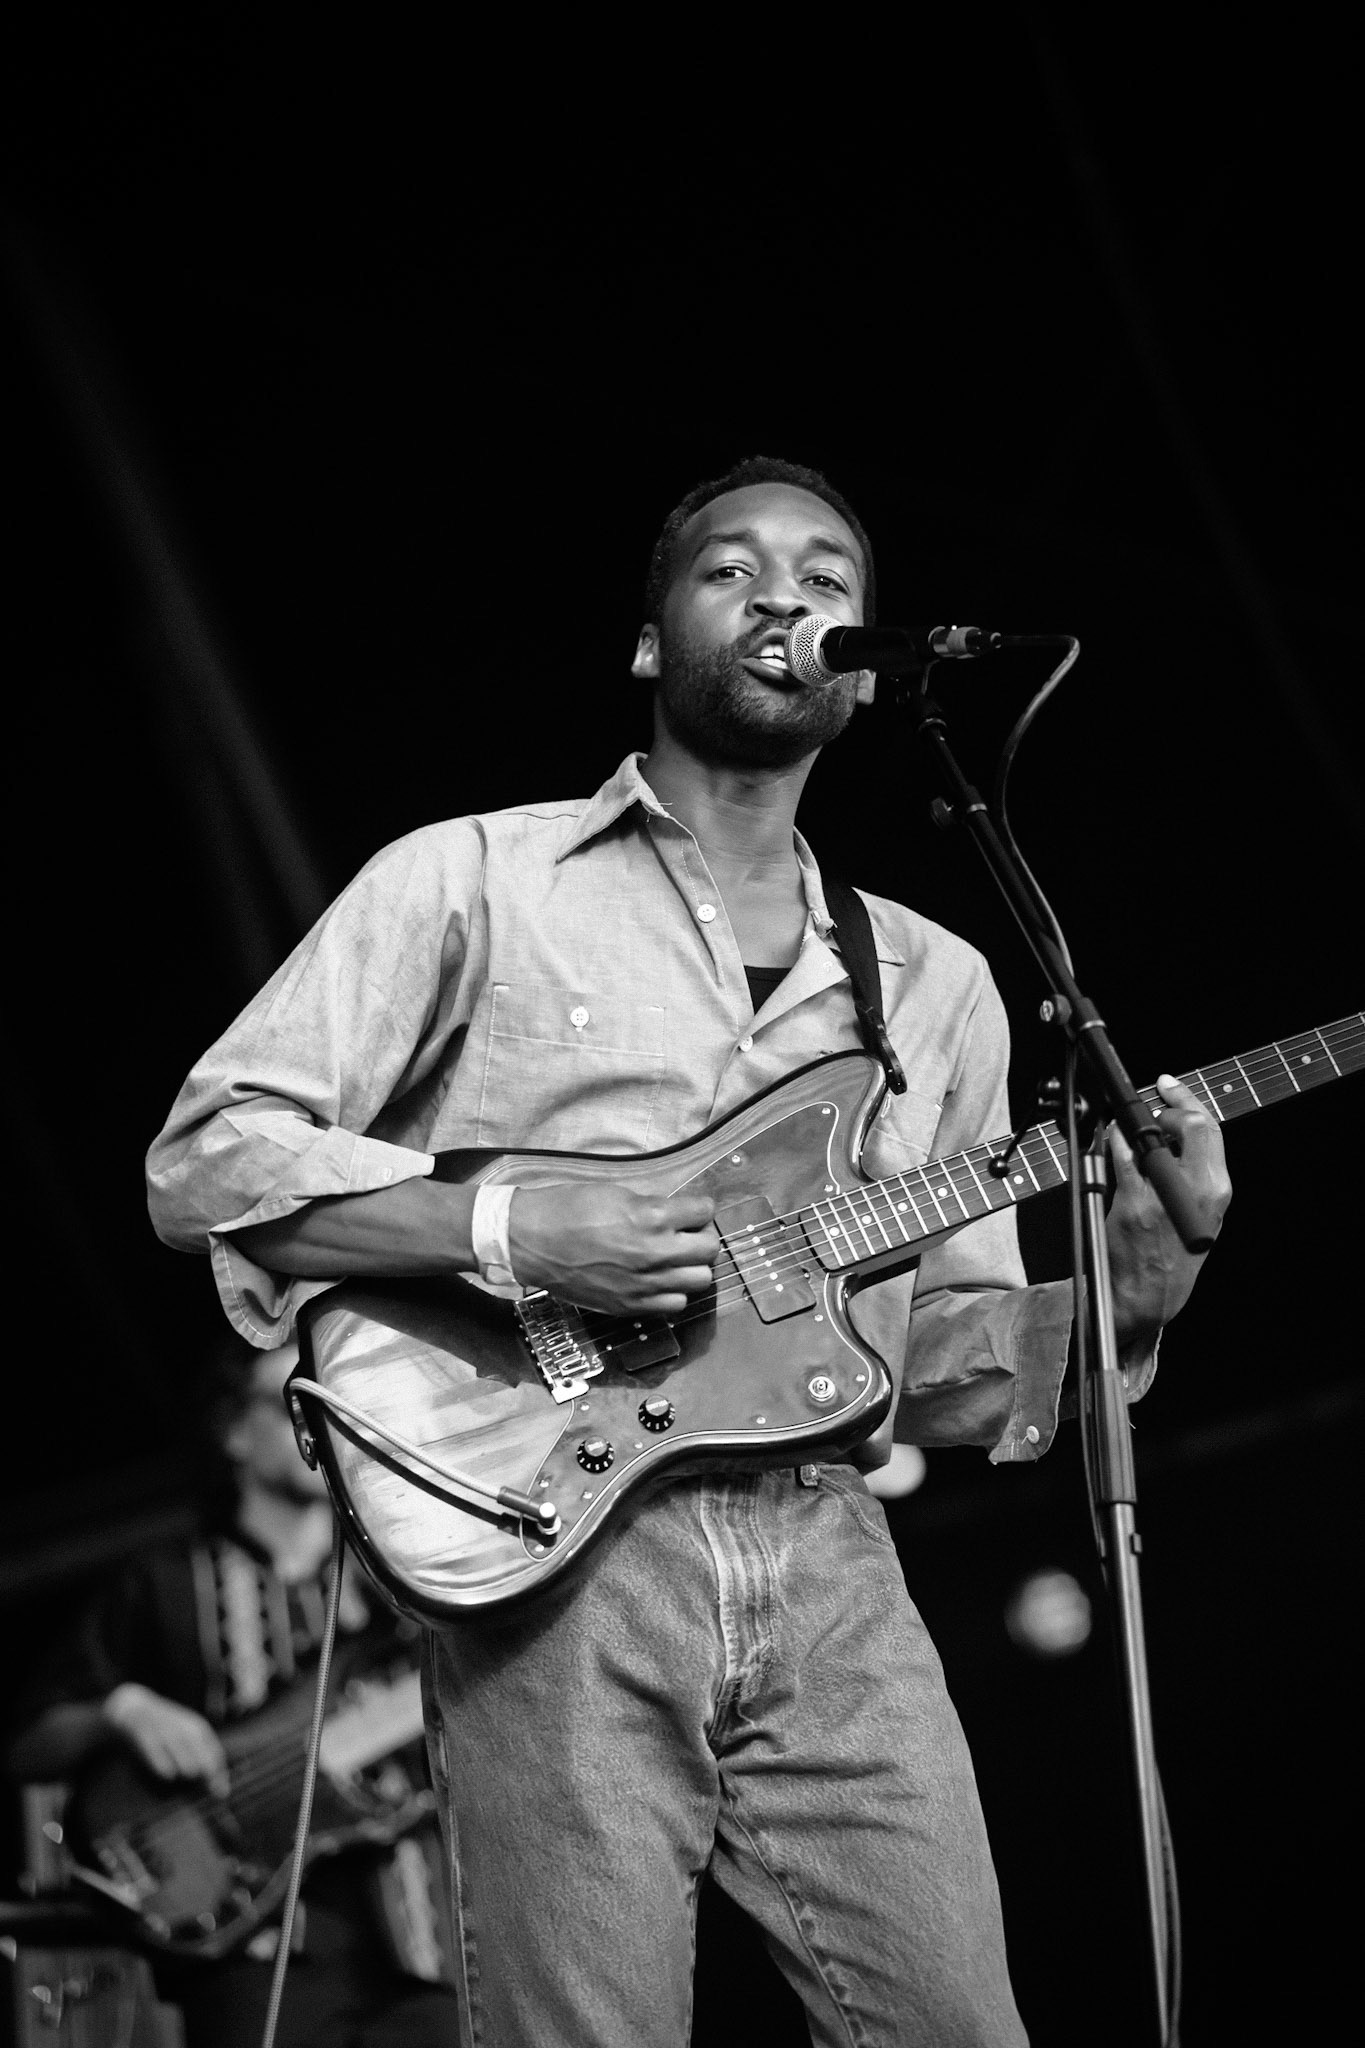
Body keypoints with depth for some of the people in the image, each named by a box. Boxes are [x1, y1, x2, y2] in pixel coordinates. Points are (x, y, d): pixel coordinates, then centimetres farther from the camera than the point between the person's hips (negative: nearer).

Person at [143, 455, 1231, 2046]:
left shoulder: (937, 984, 19)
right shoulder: (473, 883, 5)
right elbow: (203, 1159, -1)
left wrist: (1127, 1293, -1)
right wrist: (513, 1231, -13)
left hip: (831, 1572, 4)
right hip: (553, 1560, -4)